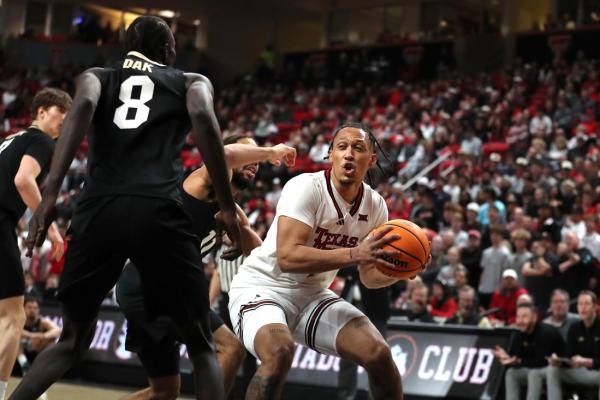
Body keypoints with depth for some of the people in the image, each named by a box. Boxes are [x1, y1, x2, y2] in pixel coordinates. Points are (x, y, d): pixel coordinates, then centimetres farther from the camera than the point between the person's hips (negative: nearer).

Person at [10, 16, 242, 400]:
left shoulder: (97, 76, 24)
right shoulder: (192, 81, 21)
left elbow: (82, 107, 0)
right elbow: (203, 118, -2)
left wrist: (51, 193, -8)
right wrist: (227, 206, -1)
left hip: (99, 207, 2)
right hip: (159, 209, -2)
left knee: (73, 339, 20)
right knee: (200, 345, 11)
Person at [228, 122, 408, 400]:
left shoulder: (375, 205, -1)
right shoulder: (306, 187, -21)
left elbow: (369, 276, 8)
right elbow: (287, 257, -32)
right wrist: (352, 255, -39)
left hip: (312, 294, 6)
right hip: (262, 288, -6)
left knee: (378, 353, -9)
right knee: (279, 352, -36)